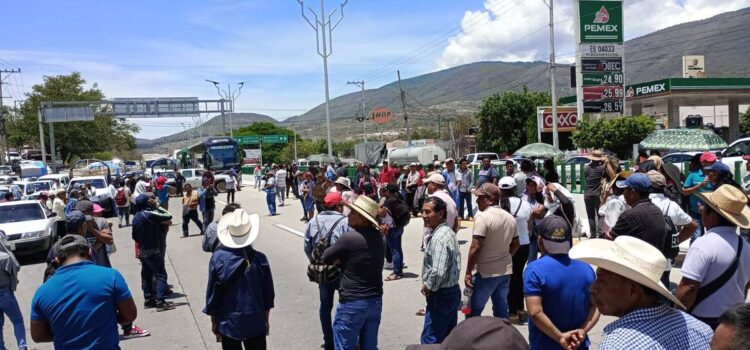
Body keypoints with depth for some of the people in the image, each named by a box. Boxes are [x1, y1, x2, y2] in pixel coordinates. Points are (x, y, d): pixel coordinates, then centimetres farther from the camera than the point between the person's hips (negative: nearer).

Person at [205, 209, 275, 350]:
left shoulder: (218, 258, -13)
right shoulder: (259, 259, -11)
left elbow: (212, 292, -6)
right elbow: (268, 293, -2)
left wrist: (214, 321, 8)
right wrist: (266, 319, 12)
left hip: (228, 323, 0)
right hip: (255, 323, 0)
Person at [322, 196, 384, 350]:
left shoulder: (349, 238, -18)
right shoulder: (380, 237, 3)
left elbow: (326, 258, -4)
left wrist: (340, 256, 13)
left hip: (352, 302, -7)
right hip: (376, 300, 7)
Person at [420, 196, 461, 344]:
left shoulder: (439, 237, -22)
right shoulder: (448, 232, 9)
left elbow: (438, 272, -31)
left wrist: (428, 287, -13)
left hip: (441, 295, -10)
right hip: (452, 291, 10)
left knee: (430, 340, -2)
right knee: (449, 338, 18)